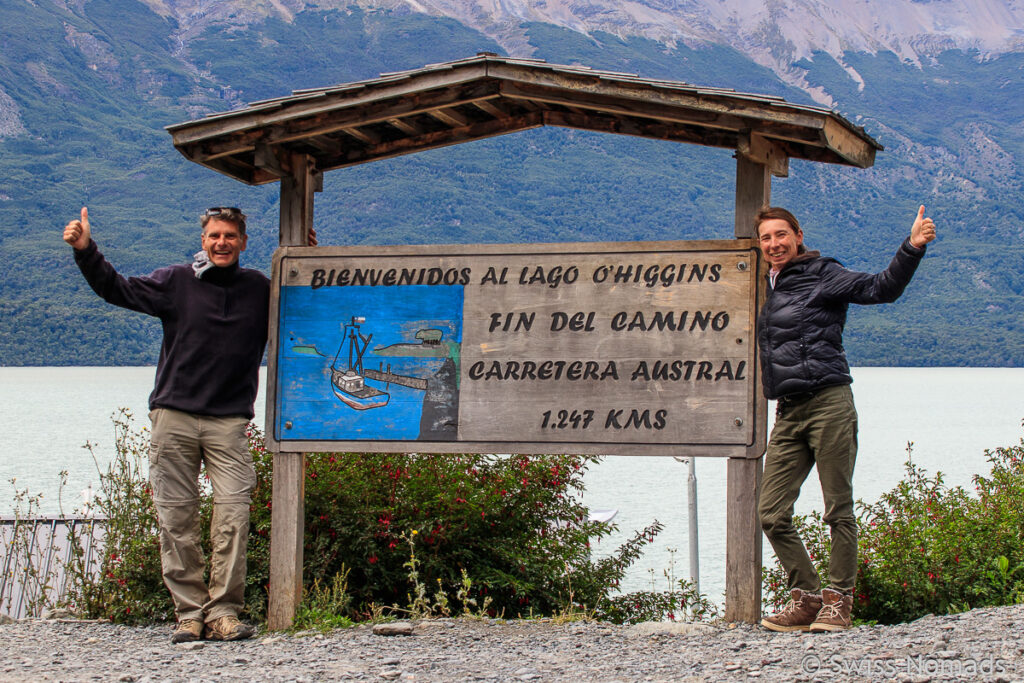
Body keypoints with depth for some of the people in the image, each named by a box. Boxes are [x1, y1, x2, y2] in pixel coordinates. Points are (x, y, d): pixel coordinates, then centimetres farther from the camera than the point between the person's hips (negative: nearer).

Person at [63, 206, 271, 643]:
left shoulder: (259, 289, 12)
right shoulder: (177, 282, 8)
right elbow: (117, 289, 8)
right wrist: (85, 251, -3)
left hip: (229, 419, 0)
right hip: (174, 414, 0)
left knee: (234, 513, -12)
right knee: (176, 517, -2)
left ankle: (223, 613, -7)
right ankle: (189, 613, 5)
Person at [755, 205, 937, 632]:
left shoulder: (822, 276, 0)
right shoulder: (768, 291, 20)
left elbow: (881, 288, -11)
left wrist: (912, 248, -25)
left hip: (829, 403, -7)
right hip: (788, 413, 7)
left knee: (839, 510, -3)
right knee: (772, 513, 2)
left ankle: (837, 602, 4)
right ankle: (805, 598, 12)